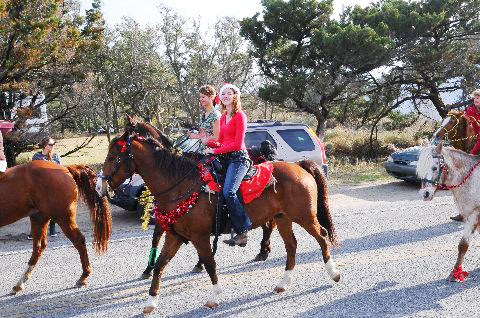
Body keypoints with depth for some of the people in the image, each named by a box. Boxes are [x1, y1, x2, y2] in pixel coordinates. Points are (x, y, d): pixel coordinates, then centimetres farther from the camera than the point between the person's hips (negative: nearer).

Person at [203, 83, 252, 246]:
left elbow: (237, 143, -12)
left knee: (228, 192, -26)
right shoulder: (223, 118, 21)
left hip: (239, 158, -8)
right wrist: (209, 142, 3)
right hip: (226, 159, 8)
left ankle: (243, 231, -17)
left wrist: (215, 150, -11)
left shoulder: (240, 115, -4)